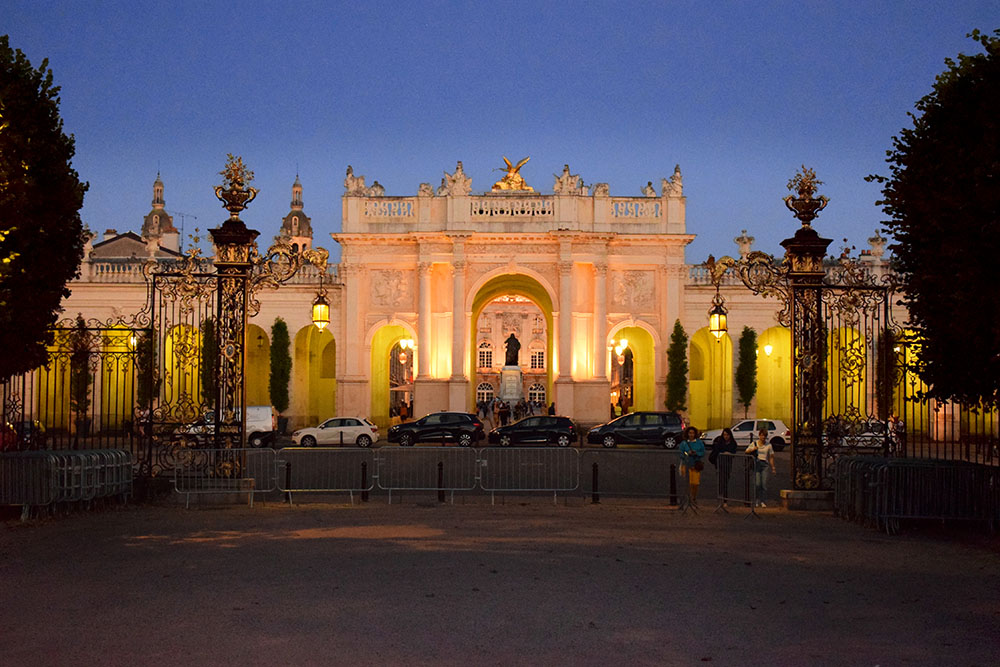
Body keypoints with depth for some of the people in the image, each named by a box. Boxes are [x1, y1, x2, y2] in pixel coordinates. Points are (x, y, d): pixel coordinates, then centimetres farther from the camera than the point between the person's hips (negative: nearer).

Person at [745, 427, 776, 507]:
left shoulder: (768, 445, 9)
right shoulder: (754, 444, 9)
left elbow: (771, 457, 11)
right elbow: (746, 452, 8)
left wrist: (772, 468, 8)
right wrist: (752, 450, -12)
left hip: (765, 465, 1)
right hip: (756, 464, -1)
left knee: (764, 484, -7)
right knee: (757, 484, -11)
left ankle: (762, 501, 4)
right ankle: (757, 500, 2)